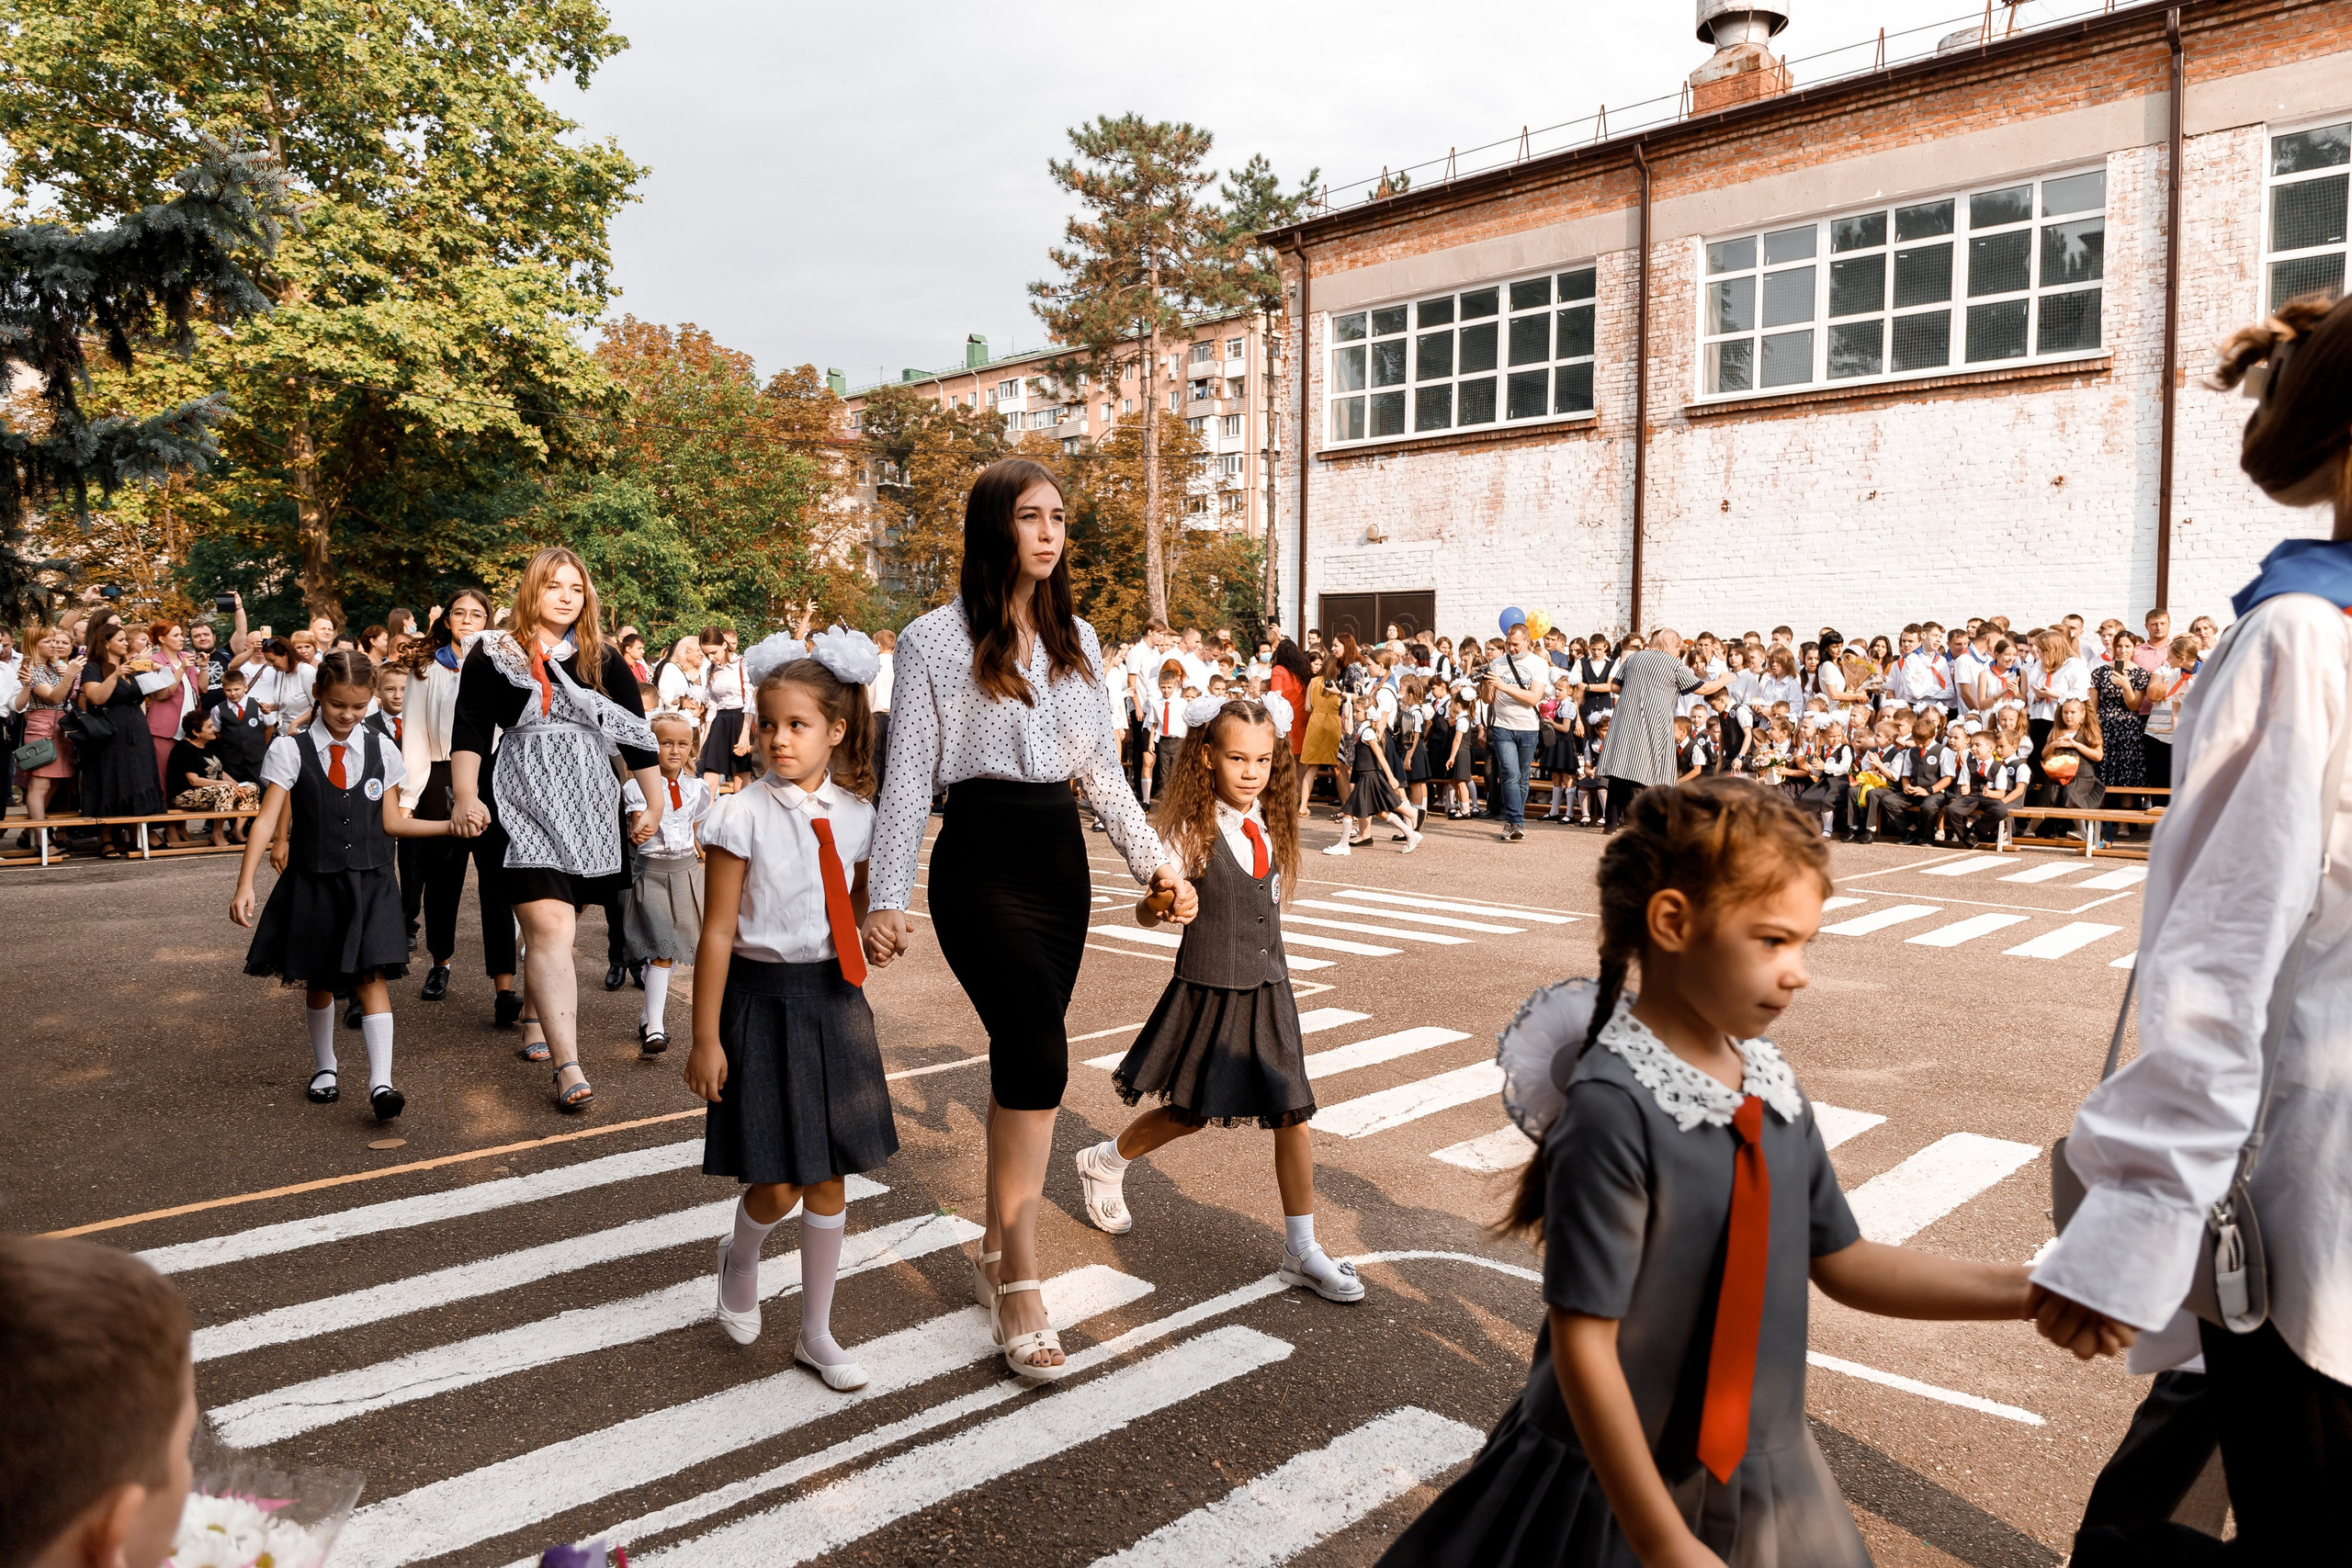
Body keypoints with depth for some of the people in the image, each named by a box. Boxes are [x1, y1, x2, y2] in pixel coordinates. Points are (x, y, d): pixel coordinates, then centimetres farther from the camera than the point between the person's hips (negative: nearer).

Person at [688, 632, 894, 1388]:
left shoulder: (855, 816, 0)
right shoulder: (741, 815, -12)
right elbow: (717, 933, -10)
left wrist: (875, 936, -2)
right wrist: (706, 1038, -9)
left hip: (835, 1000, 4)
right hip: (762, 997, -4)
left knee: (830, 1177, 11)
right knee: (775, 1187, 1)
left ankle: (817, 1333, 28)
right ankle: (739, 1258, 38)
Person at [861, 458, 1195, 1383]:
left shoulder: (1077, 640, 12)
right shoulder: (935, 640, -4)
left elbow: (1101, 769, 17)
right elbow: (908, 777, -5)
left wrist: (1155, 859, 11)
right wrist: (887, 898, -9)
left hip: (1061, 856, 6)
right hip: (981, 860, -6)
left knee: (1023, 1061, 11)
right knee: (1040, 1060, -17)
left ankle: (995, 1251, 27)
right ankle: (1020, 1290, -6)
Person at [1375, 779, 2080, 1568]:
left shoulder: (1772, 1083, -2)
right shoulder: (1614, 1109, -25)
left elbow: (1843, 1264, 7)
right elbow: (1583, 1343, -23)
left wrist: (2027, 1289, 0)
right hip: (1623, 1493, -6)